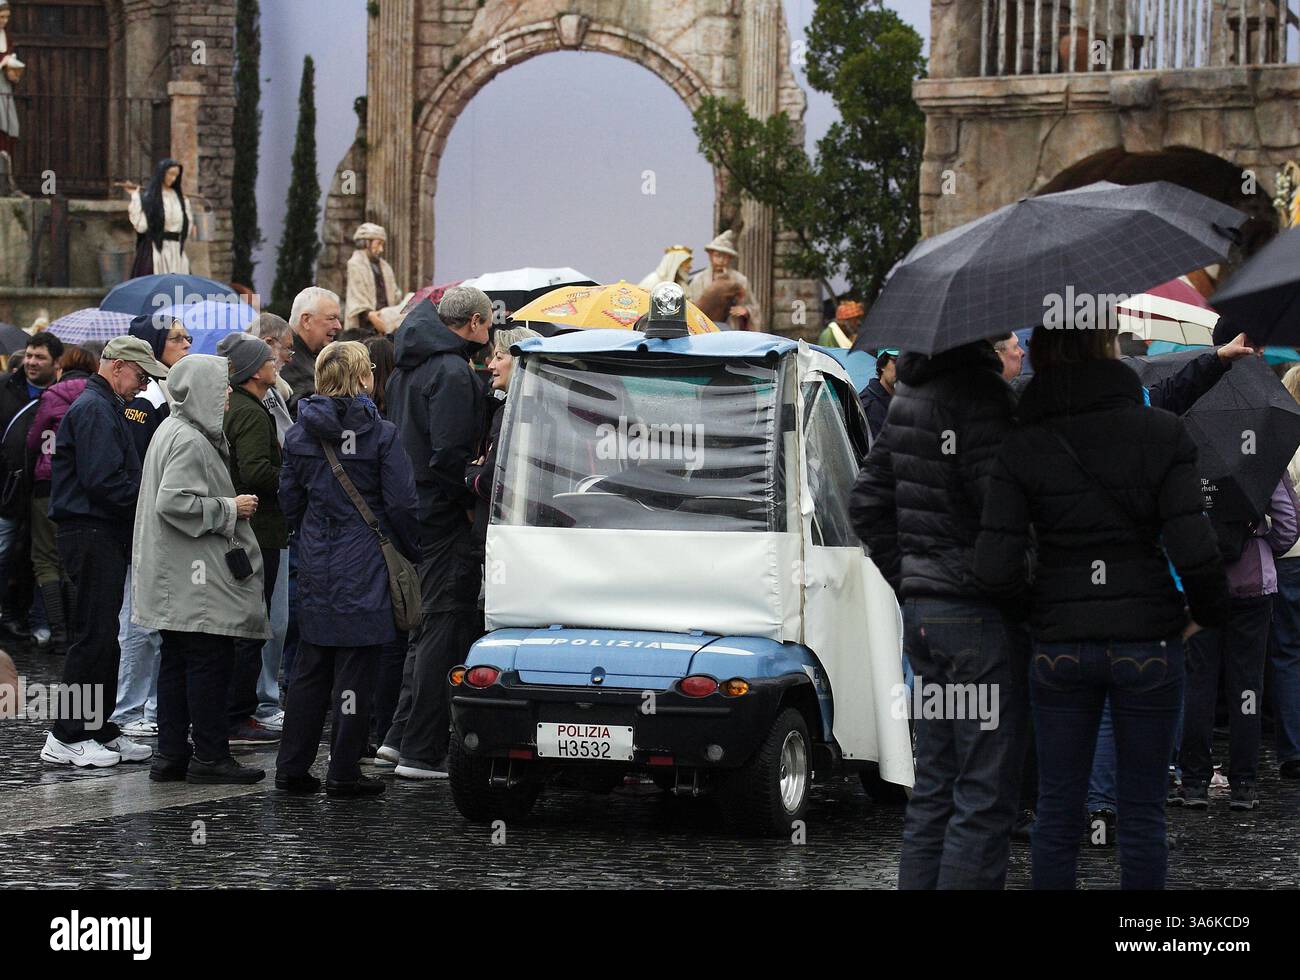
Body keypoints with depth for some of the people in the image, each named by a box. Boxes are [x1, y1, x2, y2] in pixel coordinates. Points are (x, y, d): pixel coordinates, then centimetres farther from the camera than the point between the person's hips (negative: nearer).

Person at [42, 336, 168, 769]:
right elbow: (103, 481, -21)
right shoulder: (94, 409, -13)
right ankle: (66, 737, -6)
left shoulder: (106, 408, 21)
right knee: (93, 636, -9)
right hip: (91, 534, -11)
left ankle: (101, 730, 16)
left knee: (102, 636, 12)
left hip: (106, 535, 11)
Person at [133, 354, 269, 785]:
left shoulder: (172, 431, 16)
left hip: (177, 580, 11)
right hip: (197, 576, -11)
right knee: (209, 662, -6)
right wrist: (230, 509, -16)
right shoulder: (190, 441, -17)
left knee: (176, 663, 11)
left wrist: (230, 505, 18)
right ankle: (209, 756, -3)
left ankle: (171, 756, 14)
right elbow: (173, 502, -25)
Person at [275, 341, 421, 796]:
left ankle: (292, 767, 15)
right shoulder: (381, 435, -11)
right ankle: (343, 772, 3)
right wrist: (411, 552, 4)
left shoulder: (300, 433, 2)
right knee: (355, 670, 0)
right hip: (365, 567, -5)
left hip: (315, 566, 5)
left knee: (310, 668, 14)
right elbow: (401, 503, -11)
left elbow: (289, 498, 8)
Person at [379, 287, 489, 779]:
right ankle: (421, 752, -4)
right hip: (445, 517, -10)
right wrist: (469, 503, -11)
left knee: (428, 625, 19)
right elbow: (449, 454, -23)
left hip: (414, 512, 10)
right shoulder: (453, 373, -16)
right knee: (445, 630, -5)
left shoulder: (407, 368, 15)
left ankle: (402, 735, 21)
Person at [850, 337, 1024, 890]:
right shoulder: (980, 393, -16)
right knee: (985, 796, -5)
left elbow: (867, 503, 17)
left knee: (933, 790, 15)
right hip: (979, 615, -9)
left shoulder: (908, 394, 12)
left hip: (921, 614, 9)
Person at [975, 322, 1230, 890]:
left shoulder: (1021, 449, -5)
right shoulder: (1163, 434, -8)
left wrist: (1032, 603, 10)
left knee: (1058, 811, 12)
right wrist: (1209, 610, 7)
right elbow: (1192, 549, -13)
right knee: (1141, 812, 9)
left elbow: (994, 568, -11)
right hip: (1147, 644, -1)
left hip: (1059, 645, 1)